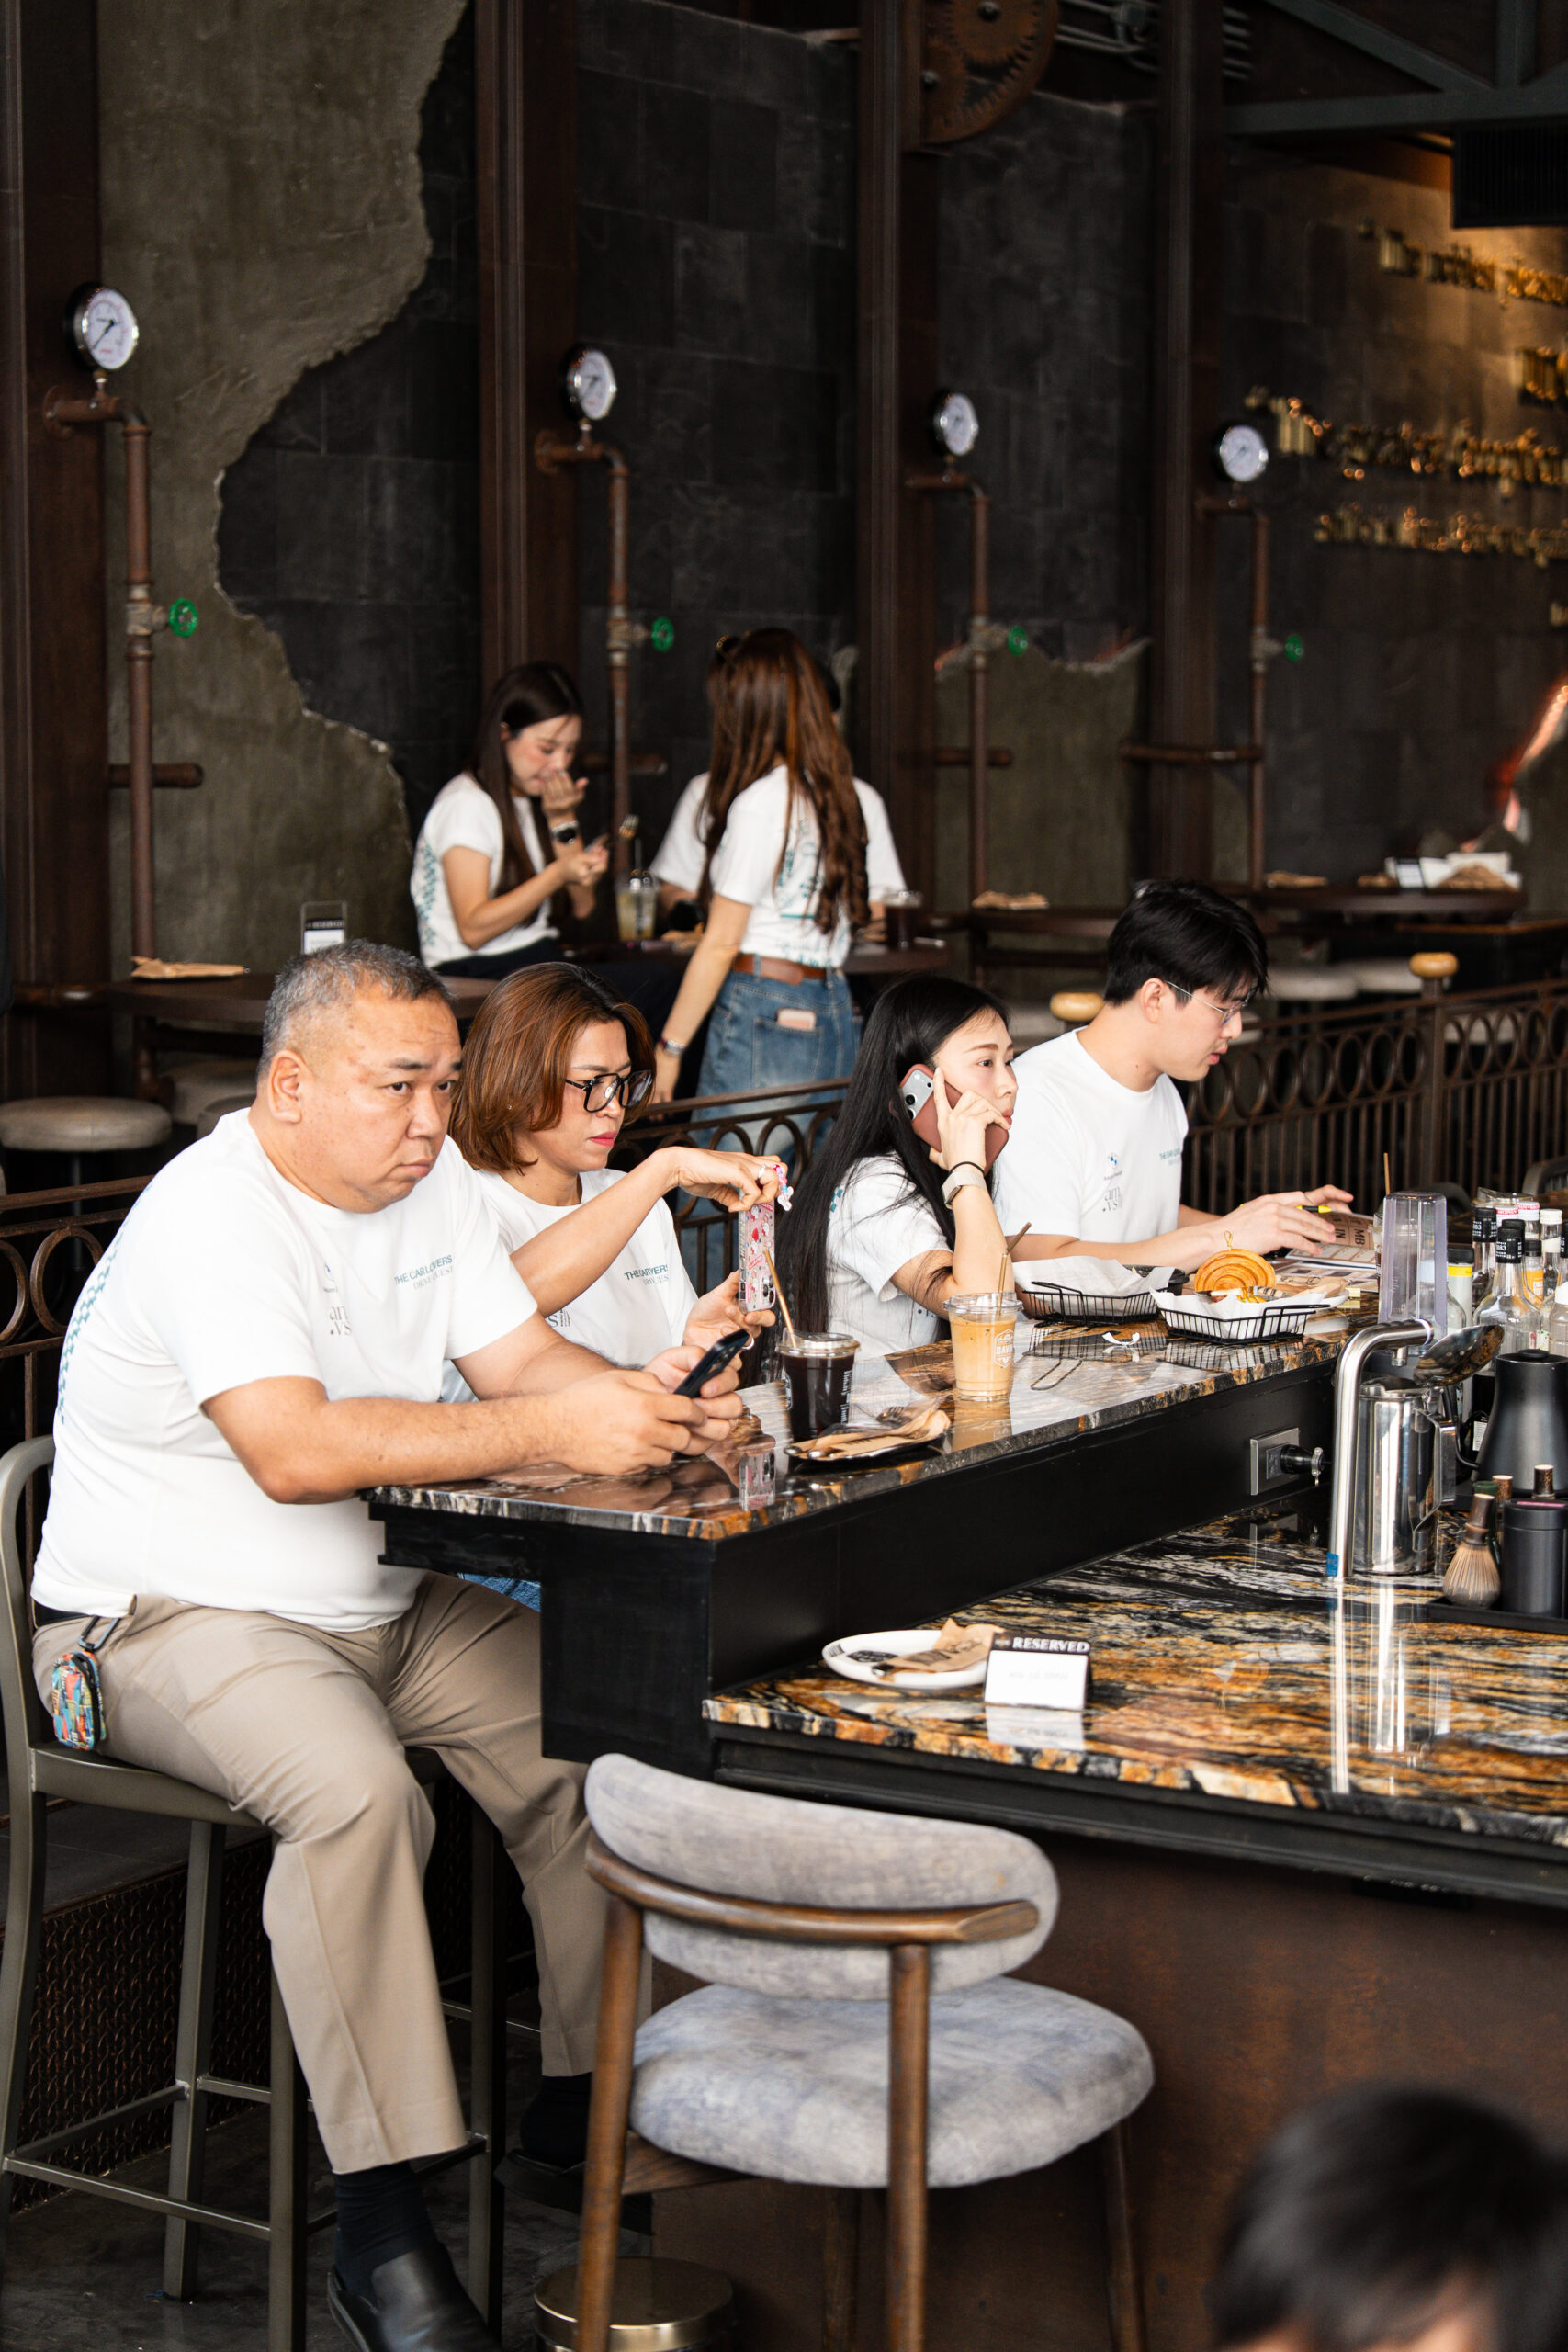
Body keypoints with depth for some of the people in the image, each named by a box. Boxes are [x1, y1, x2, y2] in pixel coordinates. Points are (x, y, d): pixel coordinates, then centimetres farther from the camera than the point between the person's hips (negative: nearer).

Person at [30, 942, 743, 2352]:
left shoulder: (430, 1177, 5)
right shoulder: (209, 1216, -22)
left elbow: (520, 1353, 3)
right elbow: (293, 1451, -35)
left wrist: (644, 1399, -20)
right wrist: (550, 1428, -38)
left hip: (384, 1603, 8)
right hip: (178, 1618, -8)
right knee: (356, 1791, -33)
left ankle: (593, 2088, 10)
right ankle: (381, 2229, -26)